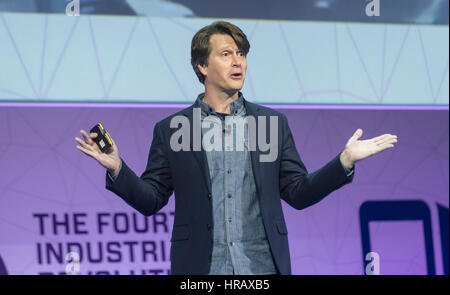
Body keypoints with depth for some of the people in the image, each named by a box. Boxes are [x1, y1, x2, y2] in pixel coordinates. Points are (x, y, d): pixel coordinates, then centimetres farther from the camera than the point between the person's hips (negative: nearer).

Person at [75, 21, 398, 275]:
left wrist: (345, 161, 0)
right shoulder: (170, 130, 7)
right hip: (201, 270, -1)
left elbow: (297, 192, 11)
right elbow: (151, 199, 6)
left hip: (262, 269, 1)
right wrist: (117, 168, -11)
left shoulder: (273, 122, 12)